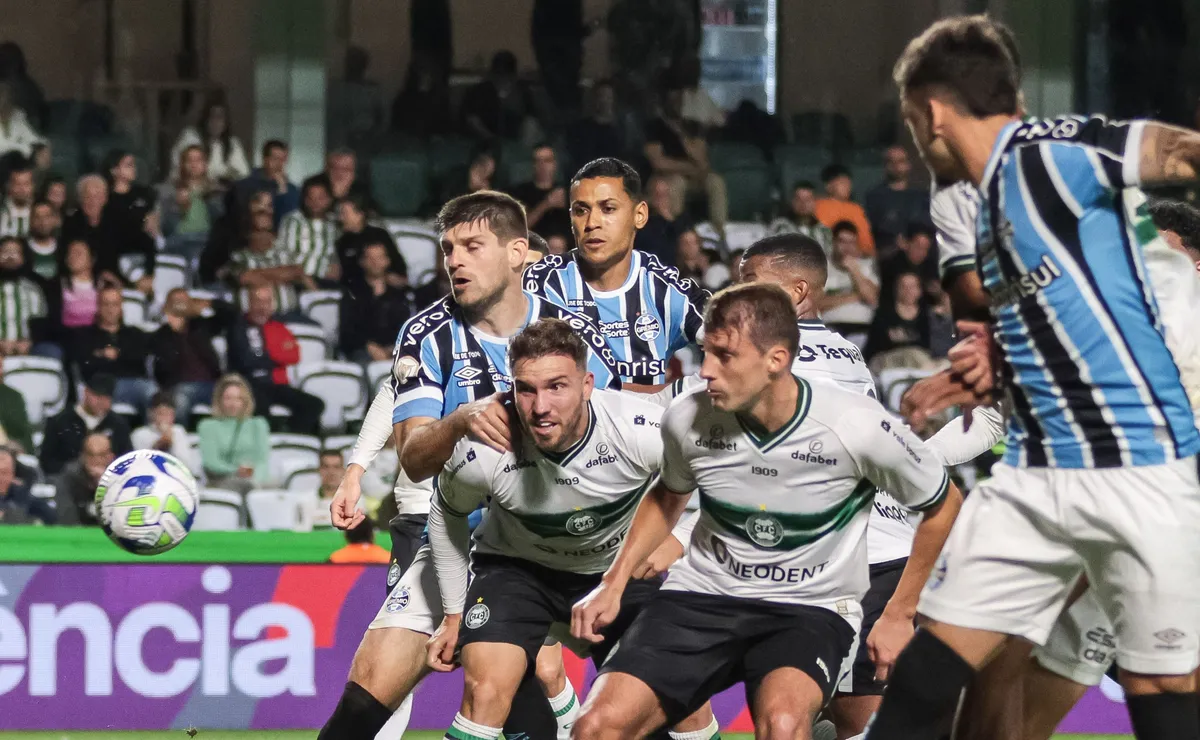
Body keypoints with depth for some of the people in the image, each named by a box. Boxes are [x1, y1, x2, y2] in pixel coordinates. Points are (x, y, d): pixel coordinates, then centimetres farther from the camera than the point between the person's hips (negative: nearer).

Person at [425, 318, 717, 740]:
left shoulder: (643, 432, -30)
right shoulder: (482, 453, -28)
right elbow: (447, 514, -4)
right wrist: (454, 614, 3)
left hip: (622, 566, 1)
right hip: (516, 566, -1)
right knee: (485, 692, -24)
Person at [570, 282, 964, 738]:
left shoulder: (856, 428, -19)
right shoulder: (687, 419, -10)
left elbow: (944, 505, -1)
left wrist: (901, 616, 2)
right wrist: (613, 584, 6)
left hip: (812, 610, -3)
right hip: (702, 595, 3)